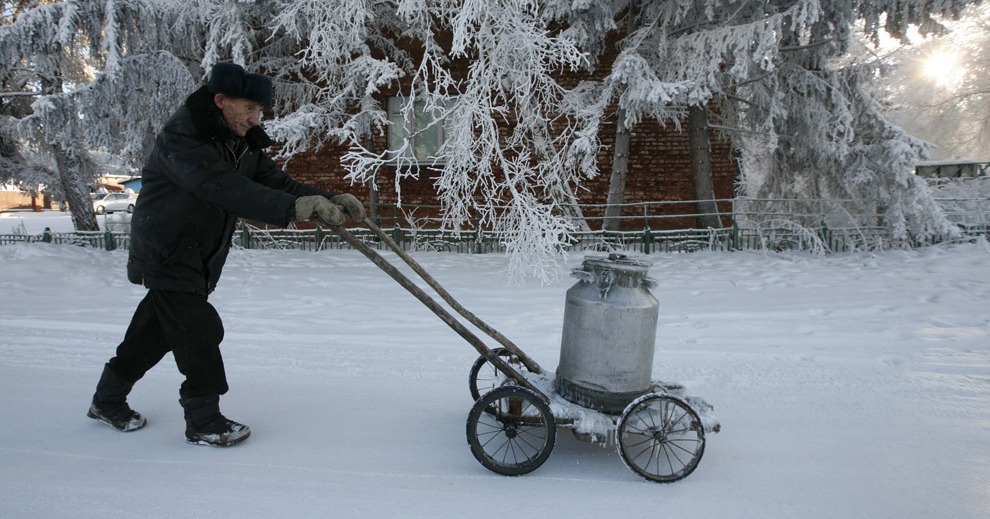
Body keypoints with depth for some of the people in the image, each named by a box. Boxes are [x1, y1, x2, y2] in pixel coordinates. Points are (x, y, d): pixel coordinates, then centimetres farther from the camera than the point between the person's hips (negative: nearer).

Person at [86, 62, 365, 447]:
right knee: (201, 331, -9)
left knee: (156, 330, 17)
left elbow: (275, 181, -8)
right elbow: (226, 189, -40)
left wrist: (328, 200, -24)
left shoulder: (242, 143, 1)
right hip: (165, 253, -8)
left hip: (198, 258, 8)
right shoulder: (180, 137, -24)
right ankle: (203, 421, 7)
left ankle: (108, 400, 36)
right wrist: (294, 207, -49)